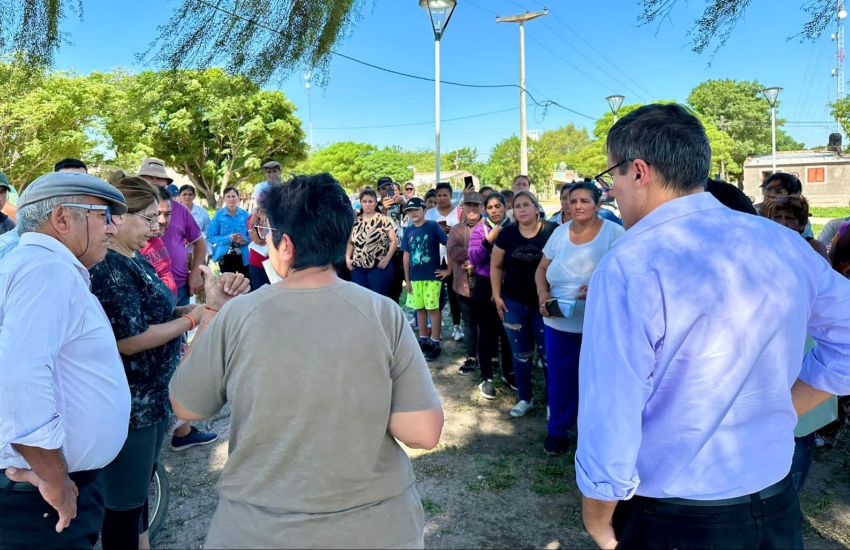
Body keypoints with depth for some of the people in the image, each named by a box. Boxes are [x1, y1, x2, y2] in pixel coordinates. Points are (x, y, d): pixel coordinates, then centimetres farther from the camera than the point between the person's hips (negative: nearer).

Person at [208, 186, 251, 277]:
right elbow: (211, 236, -7)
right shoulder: (219, 215, -4)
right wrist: (229, 238, -20)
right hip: (225, 257, -1)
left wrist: (245, 239, -17)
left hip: (243, 256, 1)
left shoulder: (245, 215, 1)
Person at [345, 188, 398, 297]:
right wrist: (348, 258, 0)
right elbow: (350, 242, 14)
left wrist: (386, 259, -13)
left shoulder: (383, 220, -5)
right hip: (358, 268, 4)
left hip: (379, 267, -4)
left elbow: (394, 241, -7)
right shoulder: (355, 221, 9)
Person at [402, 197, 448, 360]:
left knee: (433, 308, 0)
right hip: (415, 277, 5)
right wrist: (407, 278, 7)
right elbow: (406, 255, 9)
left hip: (432, 275, -5)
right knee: (420, 308, 13)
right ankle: (423, 339, 26)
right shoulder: (408, 230, 6)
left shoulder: (433, 226, -8)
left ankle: (435, 343, 8)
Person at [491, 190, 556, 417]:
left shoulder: (552, 231, -11)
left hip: (544, 303, -3)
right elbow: (496, 266, 8)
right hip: (513, 303, 3)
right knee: (520, 354, 14)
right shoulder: (507, 234, -1)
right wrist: (497, 296, 3)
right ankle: (525, 398, 29)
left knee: (548, 353, 1)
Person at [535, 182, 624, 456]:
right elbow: (541, 269, 13)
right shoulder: (560, 232, 5)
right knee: (560, 379, 14)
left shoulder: (614, 233, -8)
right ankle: (557, 430, 34)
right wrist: (543, 294, -6)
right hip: (559, 322, 4)